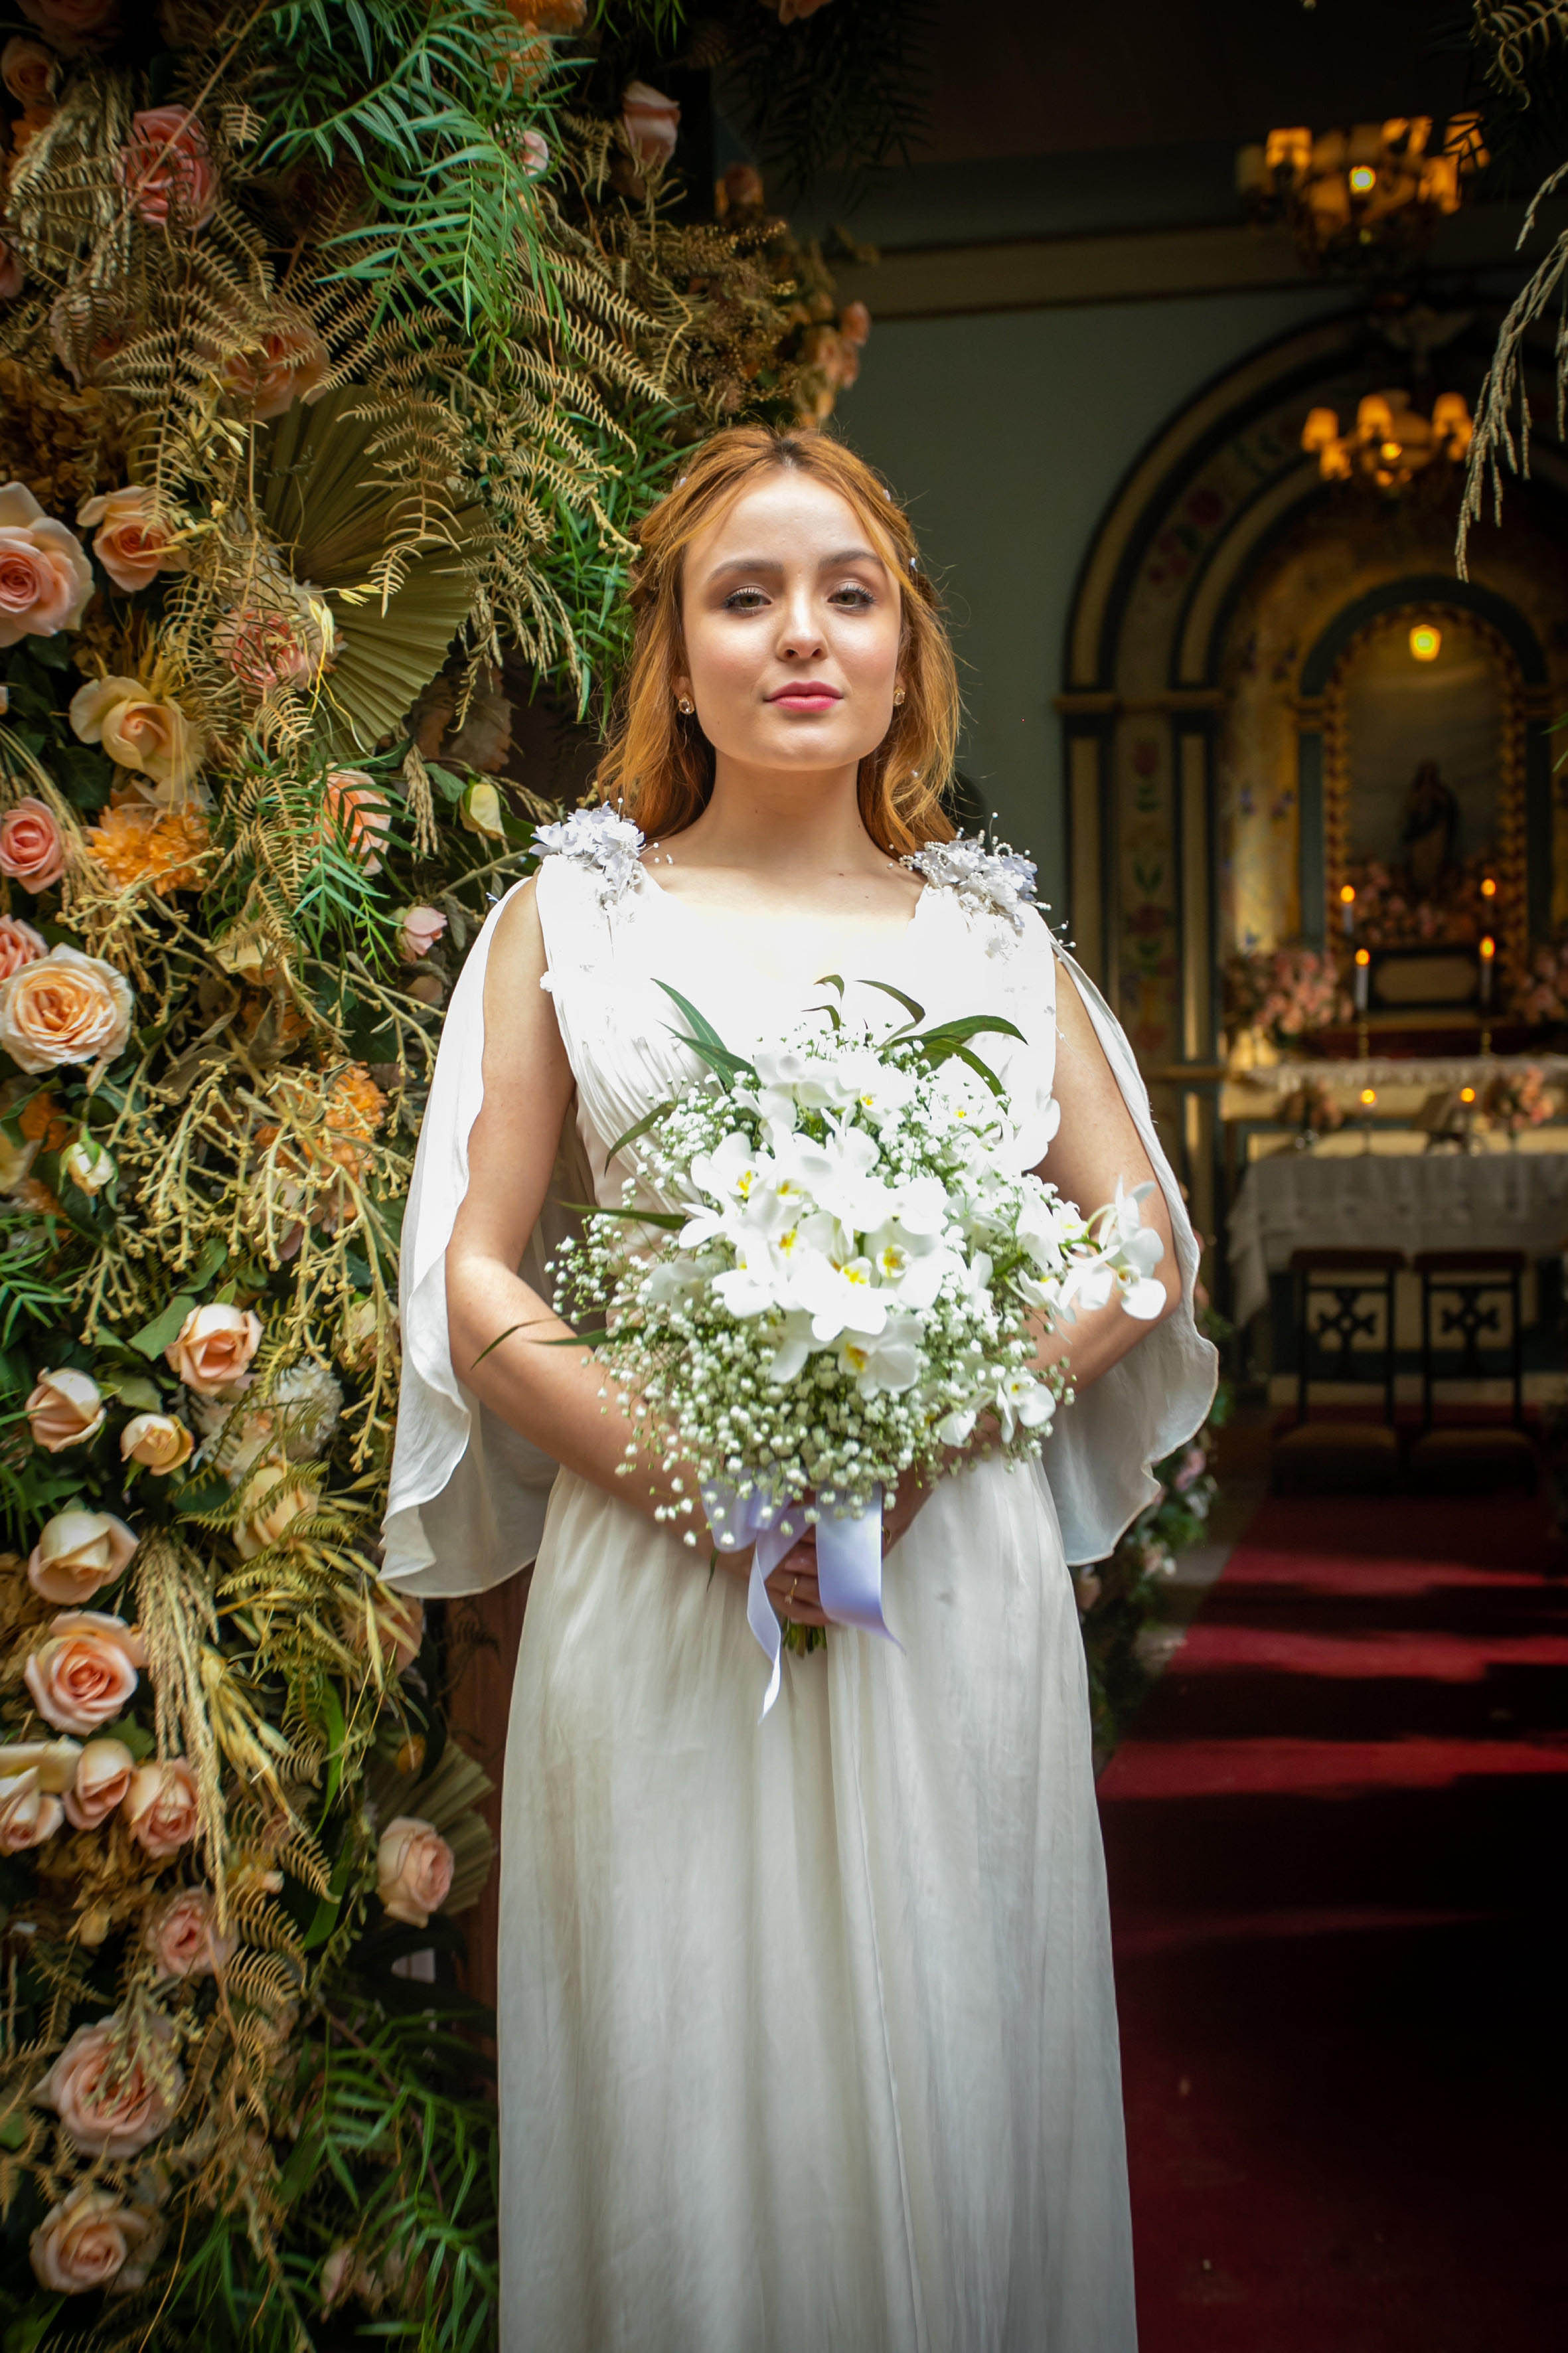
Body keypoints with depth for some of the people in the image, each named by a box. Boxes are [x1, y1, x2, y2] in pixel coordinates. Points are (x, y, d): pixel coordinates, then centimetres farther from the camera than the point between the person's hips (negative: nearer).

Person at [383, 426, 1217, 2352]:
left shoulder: (988, 930, 11)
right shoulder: (572, 913, 6)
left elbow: (1146, 1246, 9)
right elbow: (474, 1283, 2)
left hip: (957, 1566, 2)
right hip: (658, 1569, -1)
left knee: (953, 2064, 9)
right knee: (681, 2072, 5)